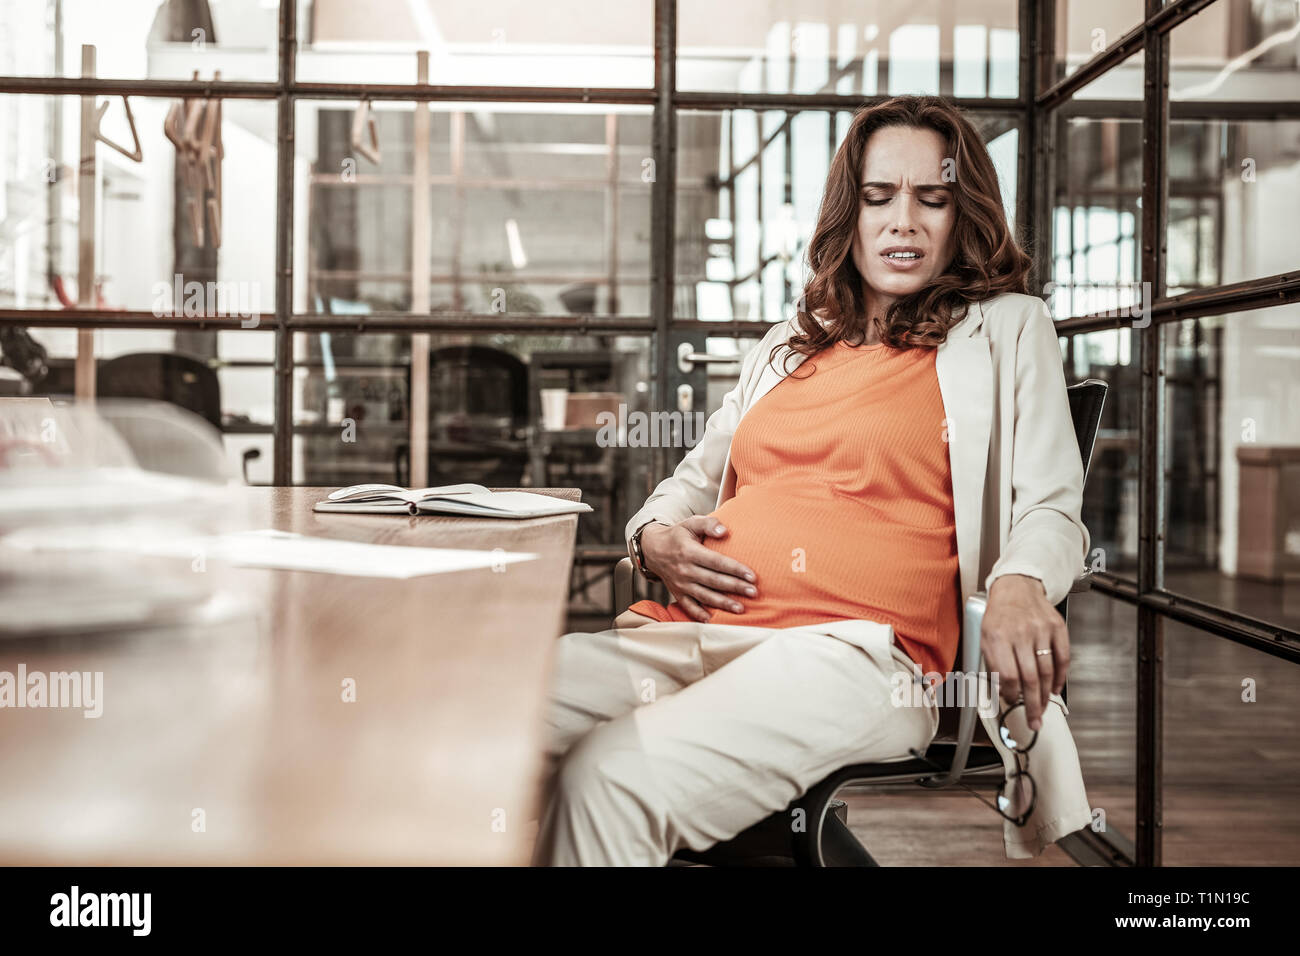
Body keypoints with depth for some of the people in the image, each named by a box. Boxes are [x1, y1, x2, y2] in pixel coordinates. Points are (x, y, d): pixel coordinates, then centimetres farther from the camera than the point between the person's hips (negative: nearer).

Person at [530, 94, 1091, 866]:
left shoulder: (1005, 328, 15)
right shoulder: (791, 345, 28)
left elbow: (1050, 509, 7)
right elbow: (697, 478, 34)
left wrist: (1019, 586, -17)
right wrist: (654, 537, 9)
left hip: (857, 651, -5)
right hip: (691, 632, 5)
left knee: (611, 779, -31)